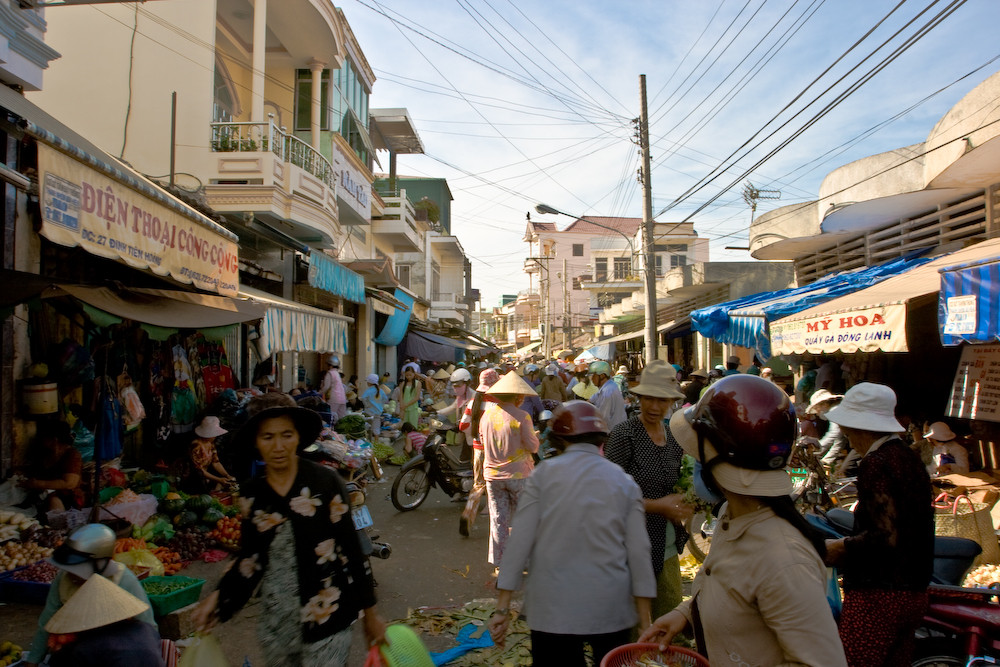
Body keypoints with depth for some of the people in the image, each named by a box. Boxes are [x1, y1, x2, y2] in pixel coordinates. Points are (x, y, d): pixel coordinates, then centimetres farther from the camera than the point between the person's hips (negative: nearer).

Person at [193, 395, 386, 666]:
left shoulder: (326, 482, -10)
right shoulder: (252, 496, 2)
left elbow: (351, 550, -7)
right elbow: (250, 560, 10)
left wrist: (370, 613, -3)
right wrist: (218, 598, -4)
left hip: (326, 616, -4)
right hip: (276, 620, 4)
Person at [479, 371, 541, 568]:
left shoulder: (487, 414, 0)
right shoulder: (522, 417, -16)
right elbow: (533, 446, -11)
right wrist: (535, 437, 9)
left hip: (492, 475, 4)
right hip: (518, 474, -4)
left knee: (498, 519, 12)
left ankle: (498, 561, 19)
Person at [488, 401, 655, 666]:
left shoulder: (543, 475, -5)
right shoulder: (623, 482, 0)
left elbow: (519, 542, -8)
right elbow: (638, 552, -3)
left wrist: (502, 608, -2)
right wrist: (645, 622, 4)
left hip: (553, 609, -1)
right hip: (611, 609, 2)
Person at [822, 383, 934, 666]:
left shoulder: (876, 464, -18)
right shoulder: (910, 458, 11)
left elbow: (887, 536, -24)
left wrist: (840, 548, -10)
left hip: (876, 596, -10)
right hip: (915, 593, 10)